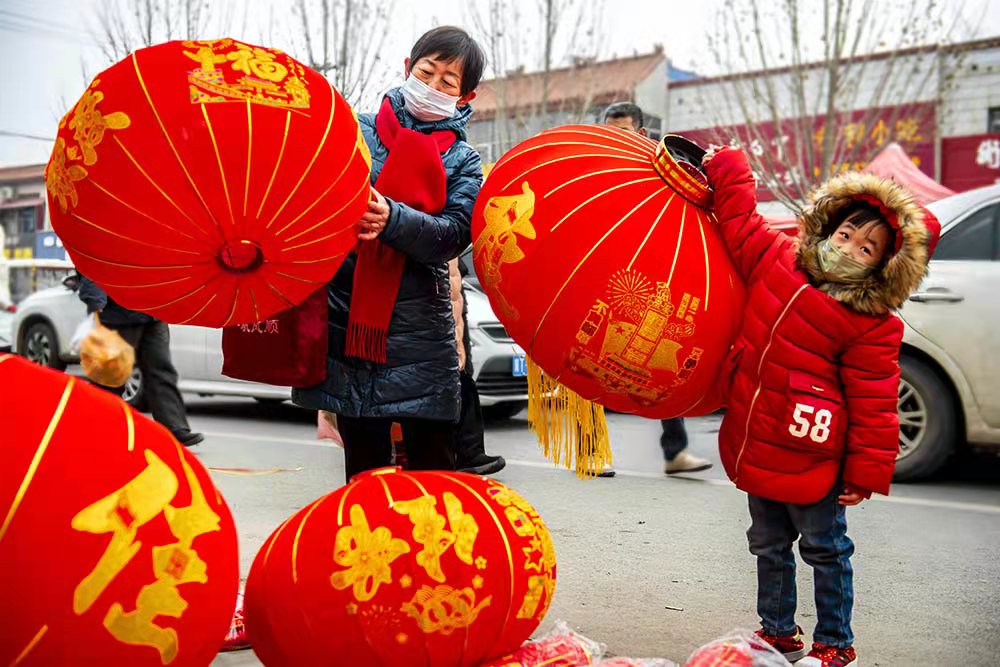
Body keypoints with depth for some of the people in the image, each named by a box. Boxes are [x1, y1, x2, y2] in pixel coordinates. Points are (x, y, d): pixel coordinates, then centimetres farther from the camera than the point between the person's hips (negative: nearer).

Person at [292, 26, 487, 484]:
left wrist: (392, 218, -24)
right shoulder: (355, 130, 10)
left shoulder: (463, 161, 9)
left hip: (420, 331, 0)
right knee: (363, 466, 9)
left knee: (434, 465, 2)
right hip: (346, 321, 1)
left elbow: (454, 235, -7)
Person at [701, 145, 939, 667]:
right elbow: (739, 219, 12)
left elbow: (873, 407, -13)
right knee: (769, 547, 19)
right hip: (754, 449, 6)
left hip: (807, 458, -5)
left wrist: (866, 474, -13)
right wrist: (725, 168, 7)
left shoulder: (874, 326, -13)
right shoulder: (775, 260, 1)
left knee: (826, 551, 11)